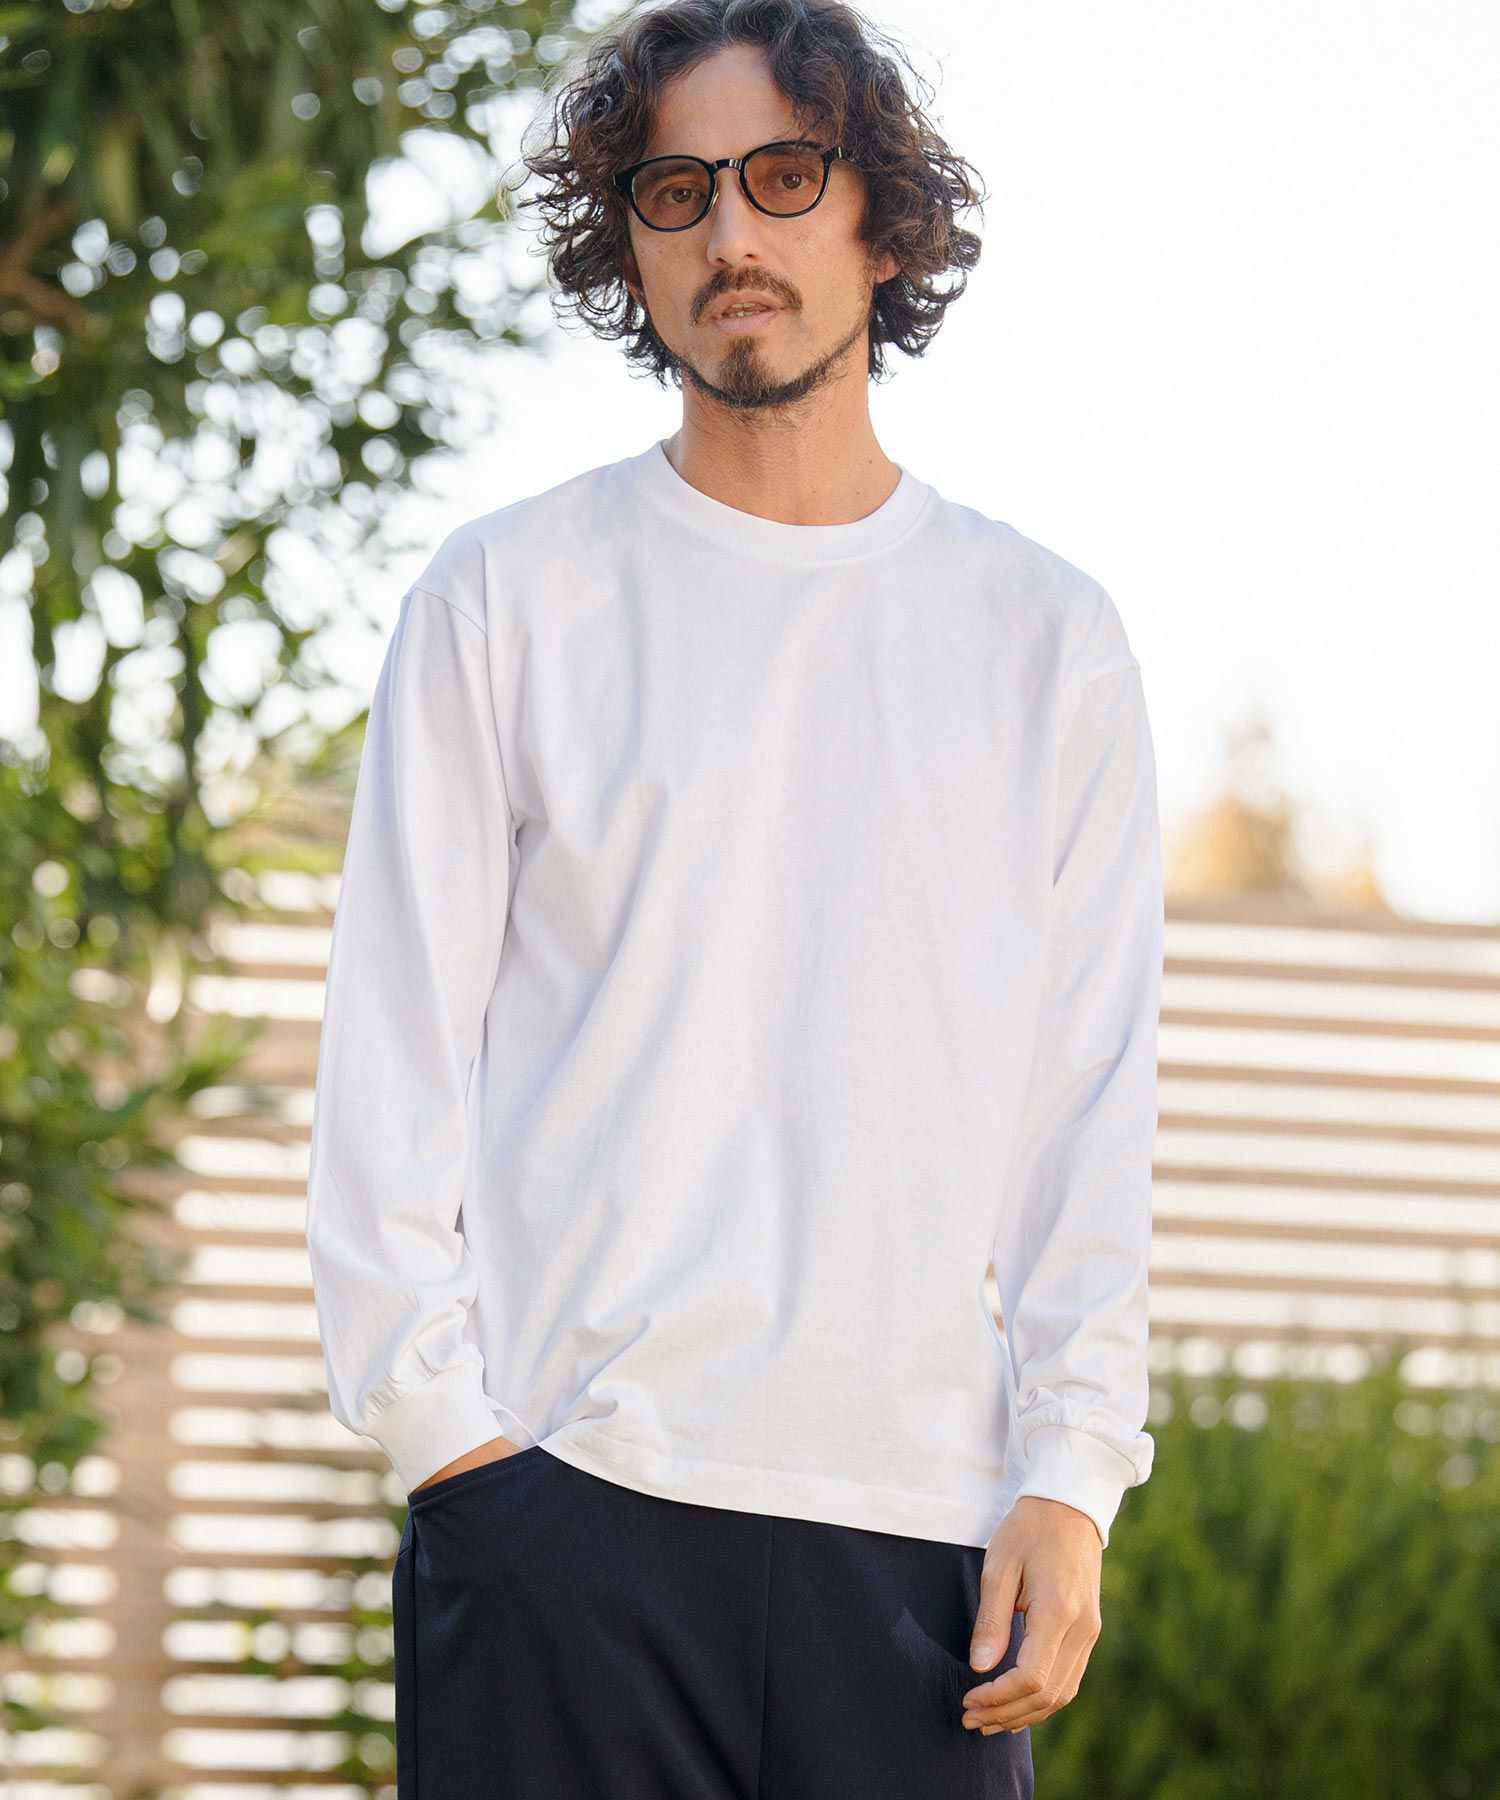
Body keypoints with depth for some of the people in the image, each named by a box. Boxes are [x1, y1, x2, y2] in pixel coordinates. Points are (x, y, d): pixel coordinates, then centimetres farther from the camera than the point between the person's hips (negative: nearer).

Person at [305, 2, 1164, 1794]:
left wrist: (1069, 1473, 0)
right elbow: (392, 1055, 4)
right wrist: (440, 1424, -6)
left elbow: (1094, 1099, 10)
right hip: (561, 1497, -1)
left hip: (916, 1513, 1)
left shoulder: (1046, 639, 12)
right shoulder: (505, 600, 7)